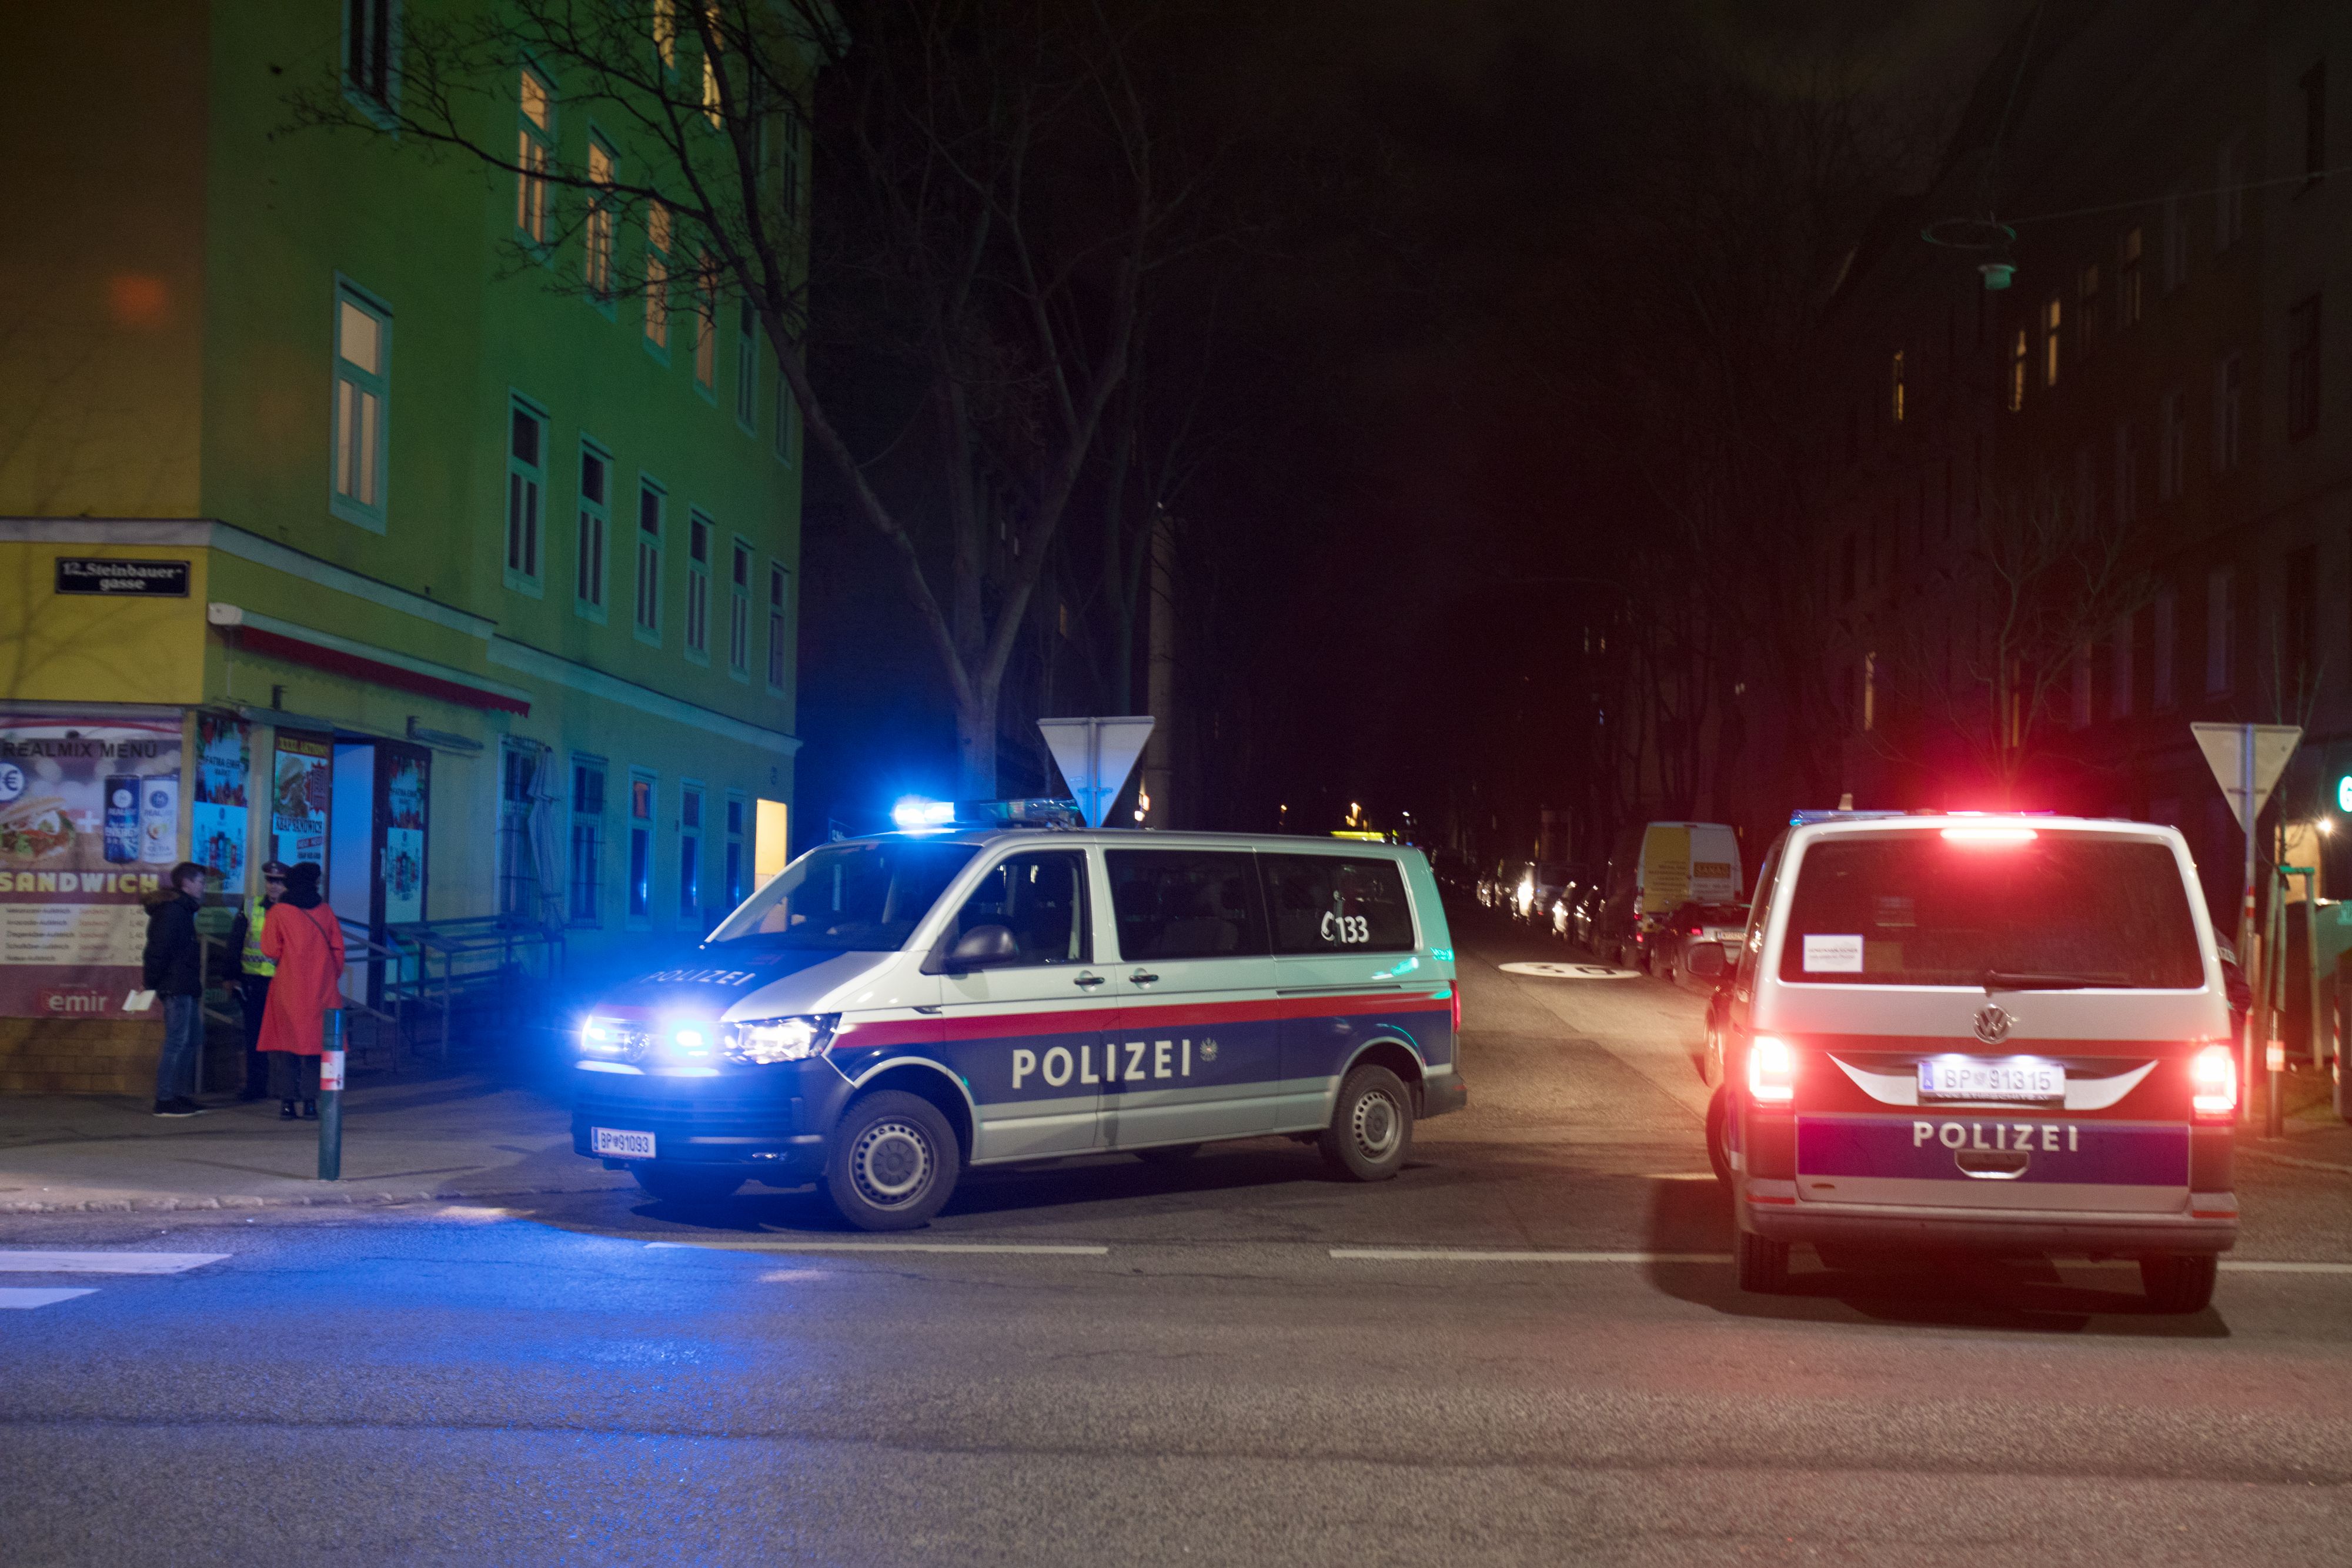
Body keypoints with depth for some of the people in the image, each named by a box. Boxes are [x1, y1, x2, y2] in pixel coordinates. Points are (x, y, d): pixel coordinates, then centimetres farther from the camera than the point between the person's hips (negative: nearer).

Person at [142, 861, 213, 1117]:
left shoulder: (181, 910, 19)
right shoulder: (173, 912, -13)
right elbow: (159, 949, -19)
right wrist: (153, 981, -18)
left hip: (185, 988, 11)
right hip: (176, 988, -11)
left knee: (193, 1039, 14)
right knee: (177, 1042, -10)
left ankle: (178, 1096, 19)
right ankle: (165, 1101, -8)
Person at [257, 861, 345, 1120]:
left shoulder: (278, 912, -4)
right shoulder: (325, 911, 2)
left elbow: (270, 950, -7)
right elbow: (338, 948, 3)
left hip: (288, 989, -2)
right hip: (321, 990, 2)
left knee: (285, 1044, 5)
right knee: (316, 1042, 7)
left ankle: (287, 1102, 0)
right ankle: (311, 1101, 4)